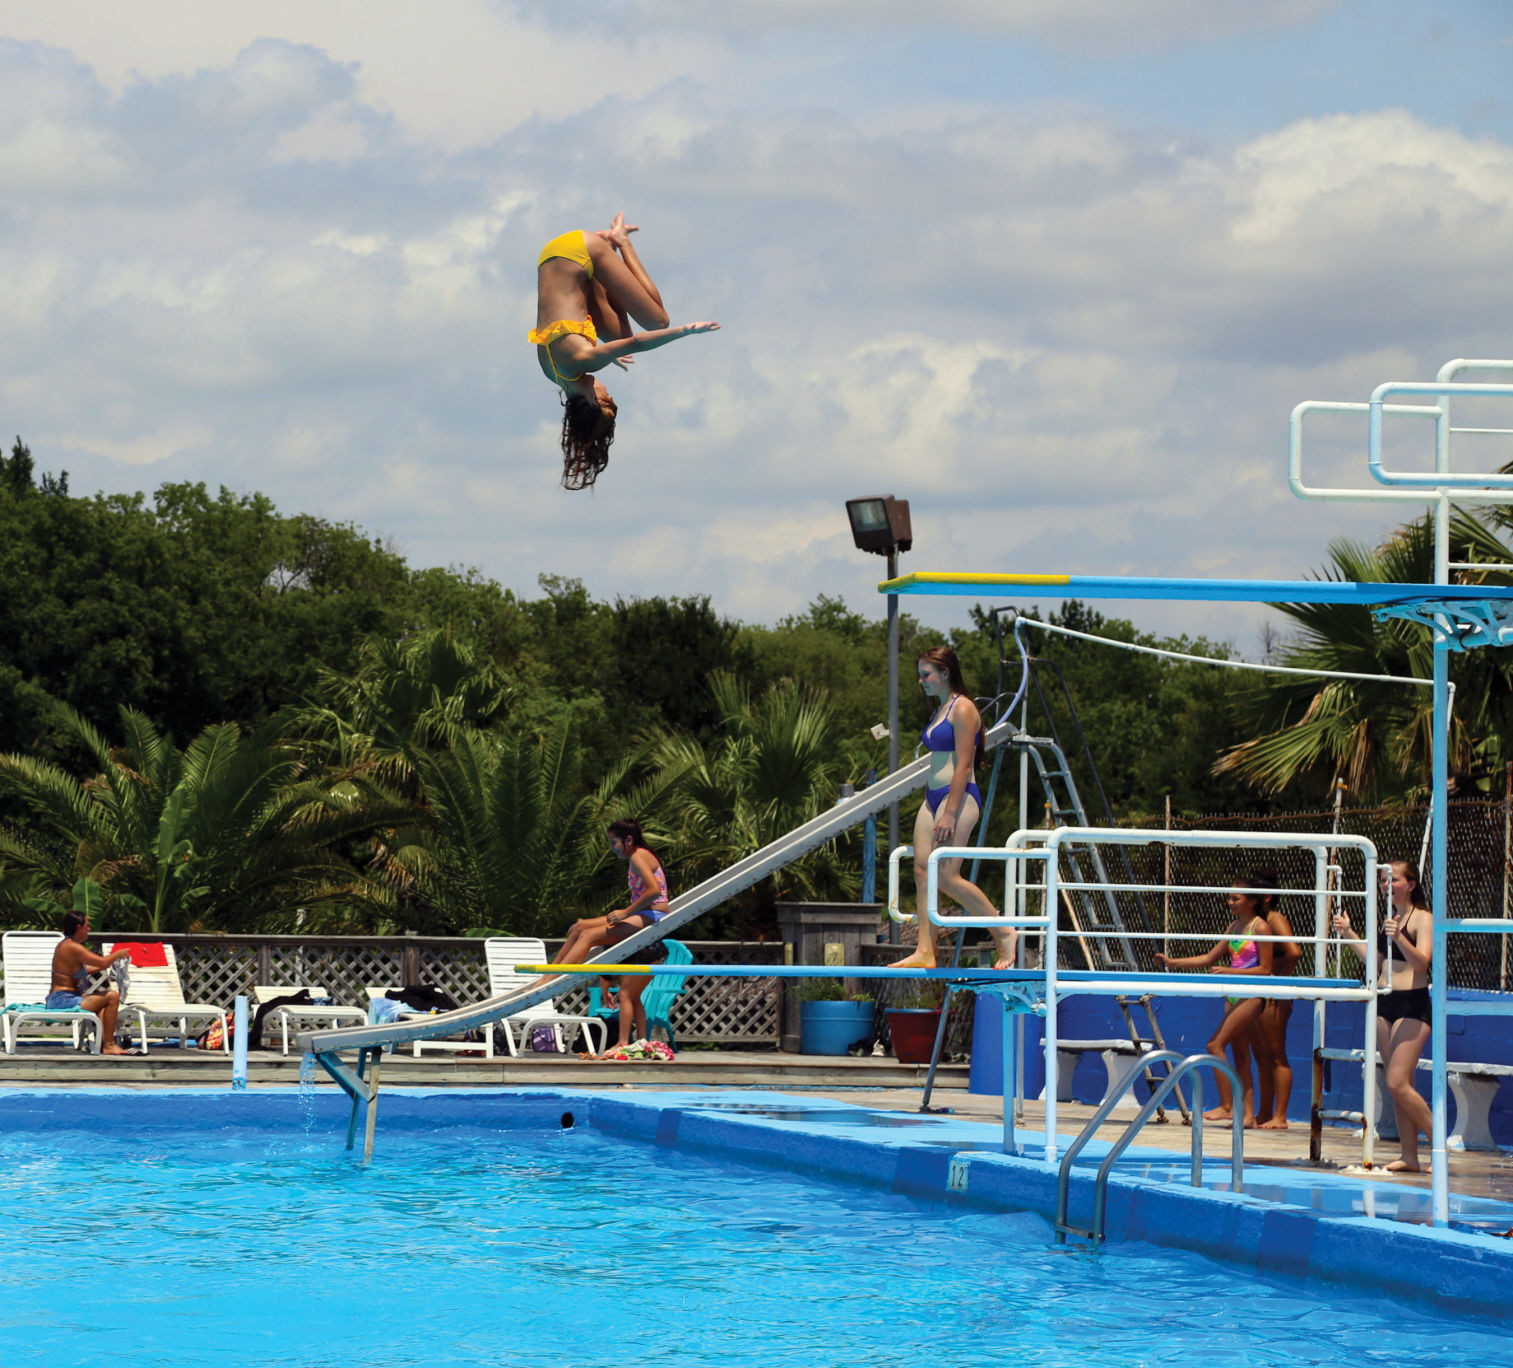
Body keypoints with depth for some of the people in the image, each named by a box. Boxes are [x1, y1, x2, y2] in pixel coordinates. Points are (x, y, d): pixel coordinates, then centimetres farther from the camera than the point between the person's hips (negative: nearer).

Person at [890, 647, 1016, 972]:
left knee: (946, 876, -13)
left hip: (958, 797, -10)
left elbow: (964, 765, -16)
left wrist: (949, 813, -20)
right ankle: (925, 952, -1)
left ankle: (1005, 932, -1)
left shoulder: (962, 709, -11)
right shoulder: (940, 709, 18)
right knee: (922, 871, 1)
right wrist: (934, 809, 19)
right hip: (934, 797, 10)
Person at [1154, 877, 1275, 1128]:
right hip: (1234, 995, 9)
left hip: (1252, 995, -9)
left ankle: (1226, 1106, -12)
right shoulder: (1235, 926, 15)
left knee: (1215, 1045, -15)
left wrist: (1230, 971, -20)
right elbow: (1210, 959, 19)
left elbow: (1265, 969, -12)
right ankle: (1248, 1114, 8)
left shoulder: (1261, 927, -9)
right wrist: (1173, 963, 11)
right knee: (1240, 1056, 7)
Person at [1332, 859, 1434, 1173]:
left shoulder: (1423, 918, -9)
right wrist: (1349, 934, 14)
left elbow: (1421, 962, -20)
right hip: (1384, 1004, 8)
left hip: (1412, 1005, -8)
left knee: (1398, 1083, -13)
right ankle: (1410, 1156, 8)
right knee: (1398, 1086, 6)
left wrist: (1399, 938, -35)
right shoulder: (1389, 918, 15)